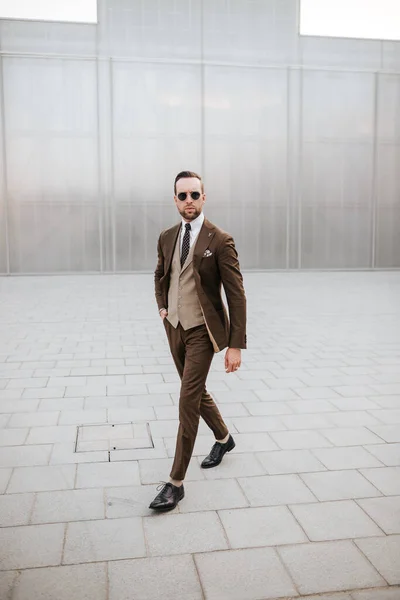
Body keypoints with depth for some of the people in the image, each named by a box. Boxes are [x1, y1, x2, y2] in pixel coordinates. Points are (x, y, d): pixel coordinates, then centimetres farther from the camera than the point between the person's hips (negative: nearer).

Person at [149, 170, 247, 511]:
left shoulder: (220, 241, -14)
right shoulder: (167, 238, 4)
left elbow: (236, 295, -15)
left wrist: (236, 345, -19)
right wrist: (162, 306, 10)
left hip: (202, 331, -6)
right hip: (174, 327, 7)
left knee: (188, 401, -8)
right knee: (197, 392, 20)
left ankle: (176, 482, 2)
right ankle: (223, 438, 46)